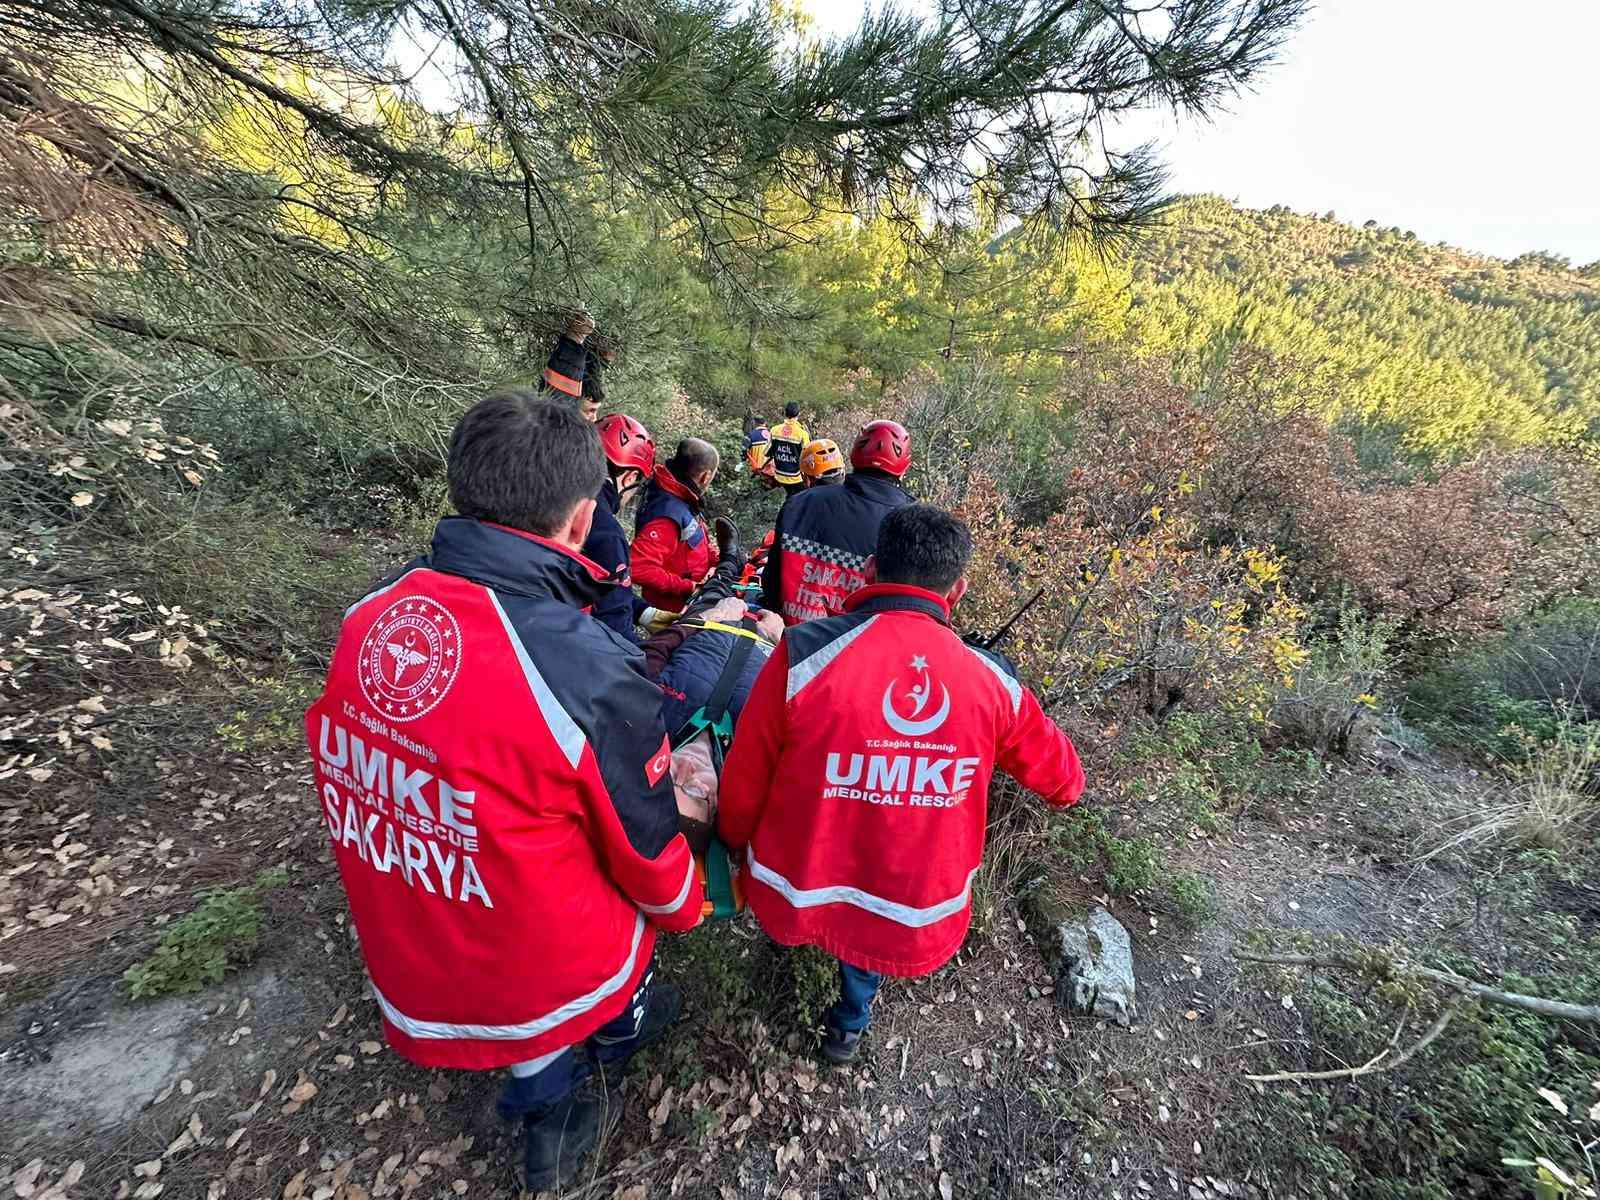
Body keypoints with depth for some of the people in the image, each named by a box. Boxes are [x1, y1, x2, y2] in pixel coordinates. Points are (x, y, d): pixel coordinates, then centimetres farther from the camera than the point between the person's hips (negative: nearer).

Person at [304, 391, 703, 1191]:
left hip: (410, 974, 4)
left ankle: (545, 1114, 58)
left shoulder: (366, 617, -16)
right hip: (555, 980, -3)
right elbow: (650, 857, -17)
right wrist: (685, 907, 6)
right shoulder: (595, 678, -34)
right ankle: (621, 1034, 57)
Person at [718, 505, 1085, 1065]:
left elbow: (742, 785, -12)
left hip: (800, 895, -1)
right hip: (918, 916, 1)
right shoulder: (992, 681, -15)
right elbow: (1064, 782, 3)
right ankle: (850, 1025, 58)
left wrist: (736, 842, 11)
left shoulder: (804, 654, -23)